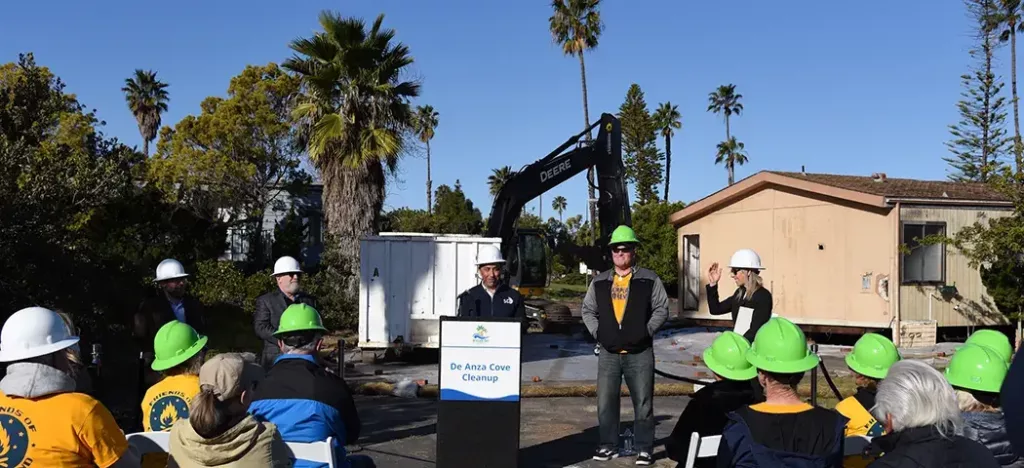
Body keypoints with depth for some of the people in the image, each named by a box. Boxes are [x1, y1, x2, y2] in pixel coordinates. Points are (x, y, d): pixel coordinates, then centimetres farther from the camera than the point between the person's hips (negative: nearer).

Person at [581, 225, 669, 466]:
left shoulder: (649, 279, 1)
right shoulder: (600, 281, 10)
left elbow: (661, 309, 0)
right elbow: (588, 310, 15)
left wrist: (645, 331, -9)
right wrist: (598, 331, 1)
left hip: (640, 353, -3)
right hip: (608, 352, 3)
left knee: (643, 403, 2)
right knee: (606, 401, 6)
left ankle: (644, 449, 11)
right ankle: (608, 445, 17)